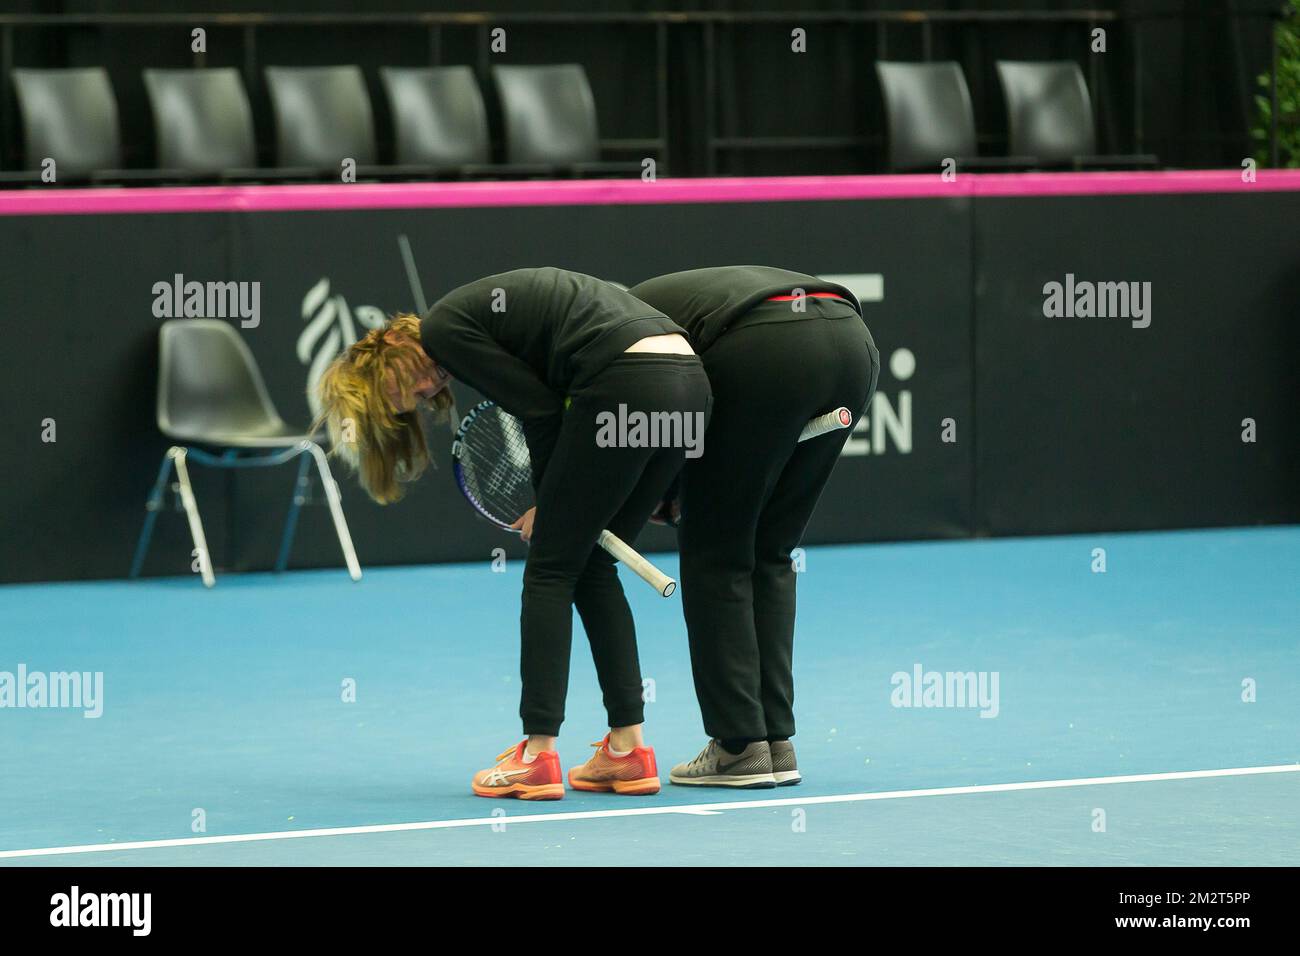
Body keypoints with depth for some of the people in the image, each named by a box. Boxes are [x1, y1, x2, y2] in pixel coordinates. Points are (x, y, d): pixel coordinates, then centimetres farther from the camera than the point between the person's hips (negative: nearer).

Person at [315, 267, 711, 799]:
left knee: (551, 570, 2)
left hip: (627, 385, -9)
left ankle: (538, 757, 2)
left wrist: (549, 504, 8)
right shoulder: (477, 313, 26)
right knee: (590, 565, 18)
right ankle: (626, 751, 17)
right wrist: (555, 506, 14)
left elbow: (541, 411, -4)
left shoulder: (444, 330, 1)